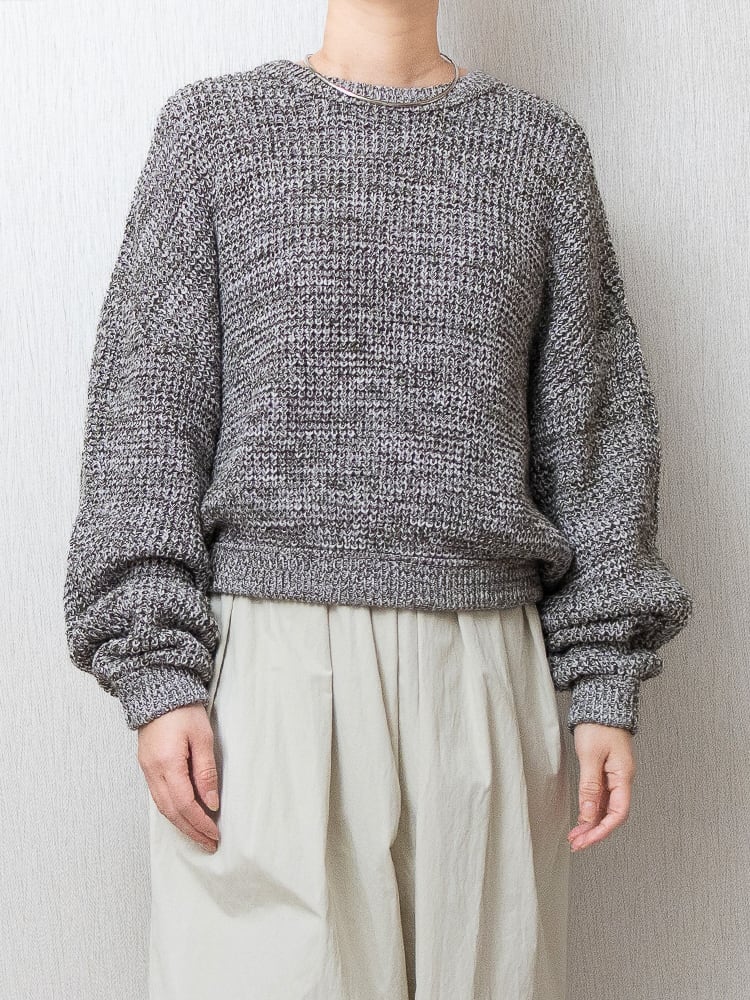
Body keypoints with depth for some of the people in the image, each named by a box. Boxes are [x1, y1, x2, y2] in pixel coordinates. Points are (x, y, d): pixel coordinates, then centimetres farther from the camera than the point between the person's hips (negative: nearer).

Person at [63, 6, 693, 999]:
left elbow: (592, 421, 11)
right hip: (269, 658, -1)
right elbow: (148, 404, 3)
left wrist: (607, 685, 4)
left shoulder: (543, 145, 14)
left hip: (479, 667, 2)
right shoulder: (213, 126, 10)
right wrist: (158, 673, -7)